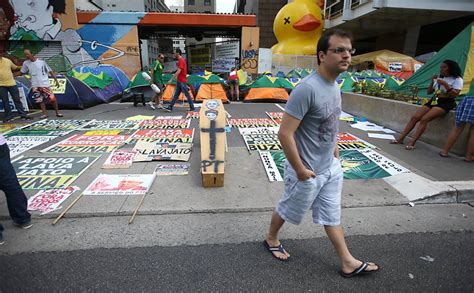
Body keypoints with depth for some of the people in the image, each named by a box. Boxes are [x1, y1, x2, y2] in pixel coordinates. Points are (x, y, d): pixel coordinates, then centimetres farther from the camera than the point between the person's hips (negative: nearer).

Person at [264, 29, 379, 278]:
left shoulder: (334, 85, 2)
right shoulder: (307, 89, -27)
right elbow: (284, 133, -28)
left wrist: (333, 145, 14)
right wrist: (299, 169, -22)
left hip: (331, 166, 8)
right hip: (309, 171, -8)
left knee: (332, 215, 20)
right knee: (288, 209, 16)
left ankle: (347, 262, 38)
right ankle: (271, 239, 44)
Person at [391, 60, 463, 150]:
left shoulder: (457, 79, 0)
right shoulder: (439, 78, 17)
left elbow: (455, 94, -13)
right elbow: (429, 92, 15)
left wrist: (445, 84, -19)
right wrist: (432, 82, 1)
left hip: (445, 103, -6)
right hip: (434, 101, 6)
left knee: (424, 119, -27)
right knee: (414, 117, -13)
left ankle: (412, 143, -30)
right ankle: (400, 138, -15)